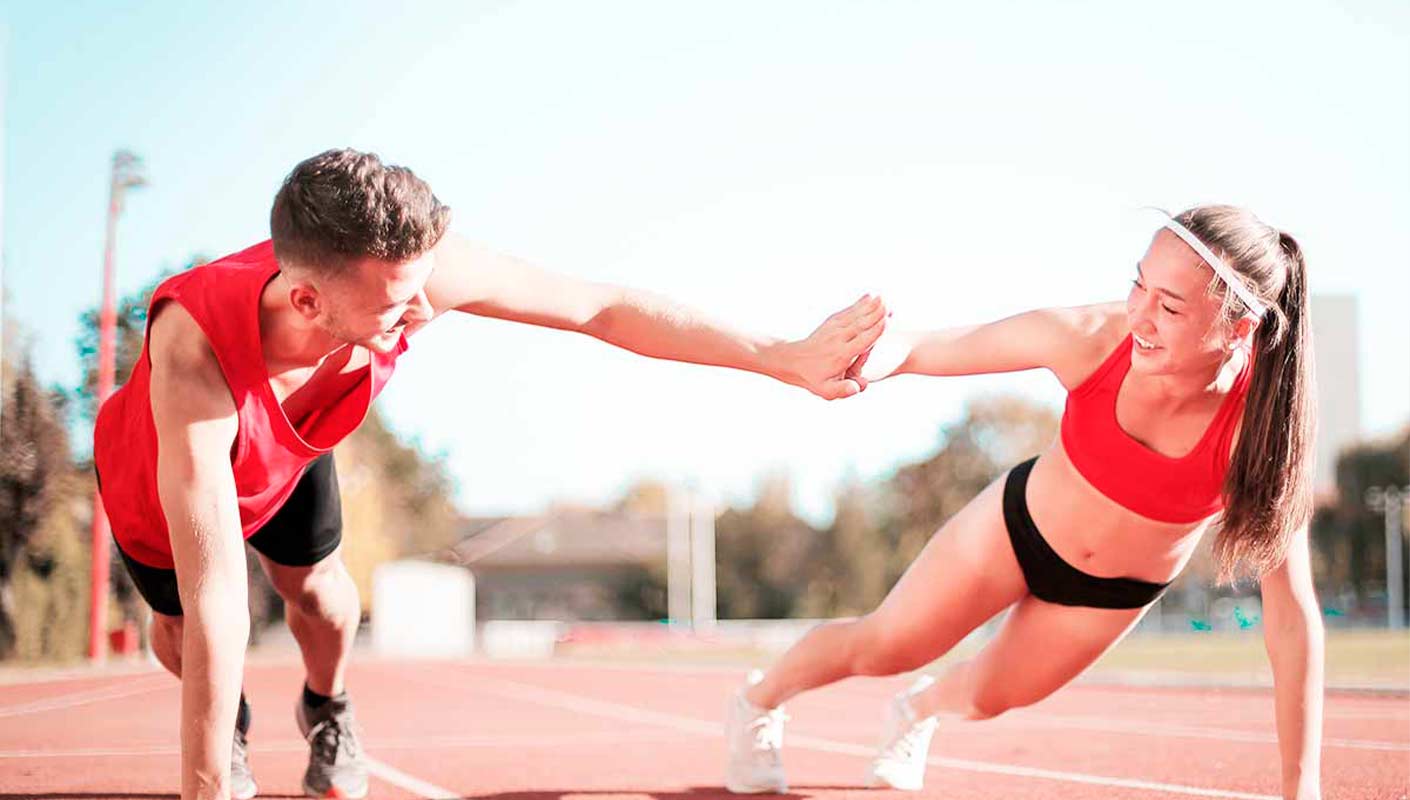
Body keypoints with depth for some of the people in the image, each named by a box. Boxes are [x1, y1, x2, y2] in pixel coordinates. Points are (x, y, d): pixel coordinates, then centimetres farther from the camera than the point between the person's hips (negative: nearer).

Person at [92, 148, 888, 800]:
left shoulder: (405, 269, -40)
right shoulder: (196, 346, -51)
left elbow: (603, 306, -29)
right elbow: (216, 602, -49)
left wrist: (787, 358, -27)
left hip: (286, 453, 3)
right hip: (159, 475, -2)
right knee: (180, 636, 13)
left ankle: (328, 707, 39)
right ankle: (229, 720, 49)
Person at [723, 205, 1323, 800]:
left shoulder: (1259, 427, -37)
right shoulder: (1089, 338, -34)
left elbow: (1292, 618, -32)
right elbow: (917, 349, -23)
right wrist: (859, 360, -47)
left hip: (1116, 592, 1)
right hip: (1020, 523, -1)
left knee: (984, 699, 22)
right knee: (878, 648, 12)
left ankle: (918, 711, 60)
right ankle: (756, 706, 45)